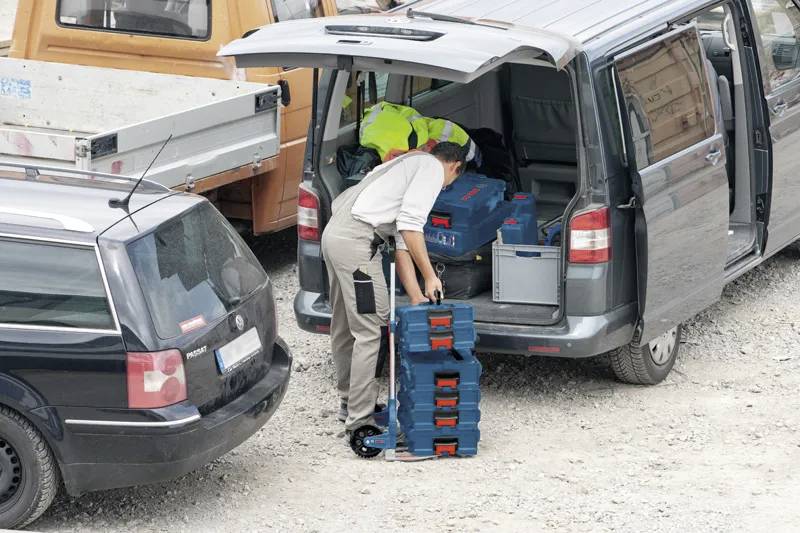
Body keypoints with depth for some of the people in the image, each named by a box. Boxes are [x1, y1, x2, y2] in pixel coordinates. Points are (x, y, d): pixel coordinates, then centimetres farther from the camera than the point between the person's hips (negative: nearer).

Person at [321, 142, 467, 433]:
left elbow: (402, 243, 25)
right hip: (357, 239, -10)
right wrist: (430, 276, -7)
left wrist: (416, 297, 19)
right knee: (369, 329, -7)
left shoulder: (410, 165, 30)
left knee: (345, 325, 21)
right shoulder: (433, 167, 2)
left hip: (334, 233, 10)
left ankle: (350, 402, 35)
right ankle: (360, 420, -6)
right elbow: (410, 224, -13)